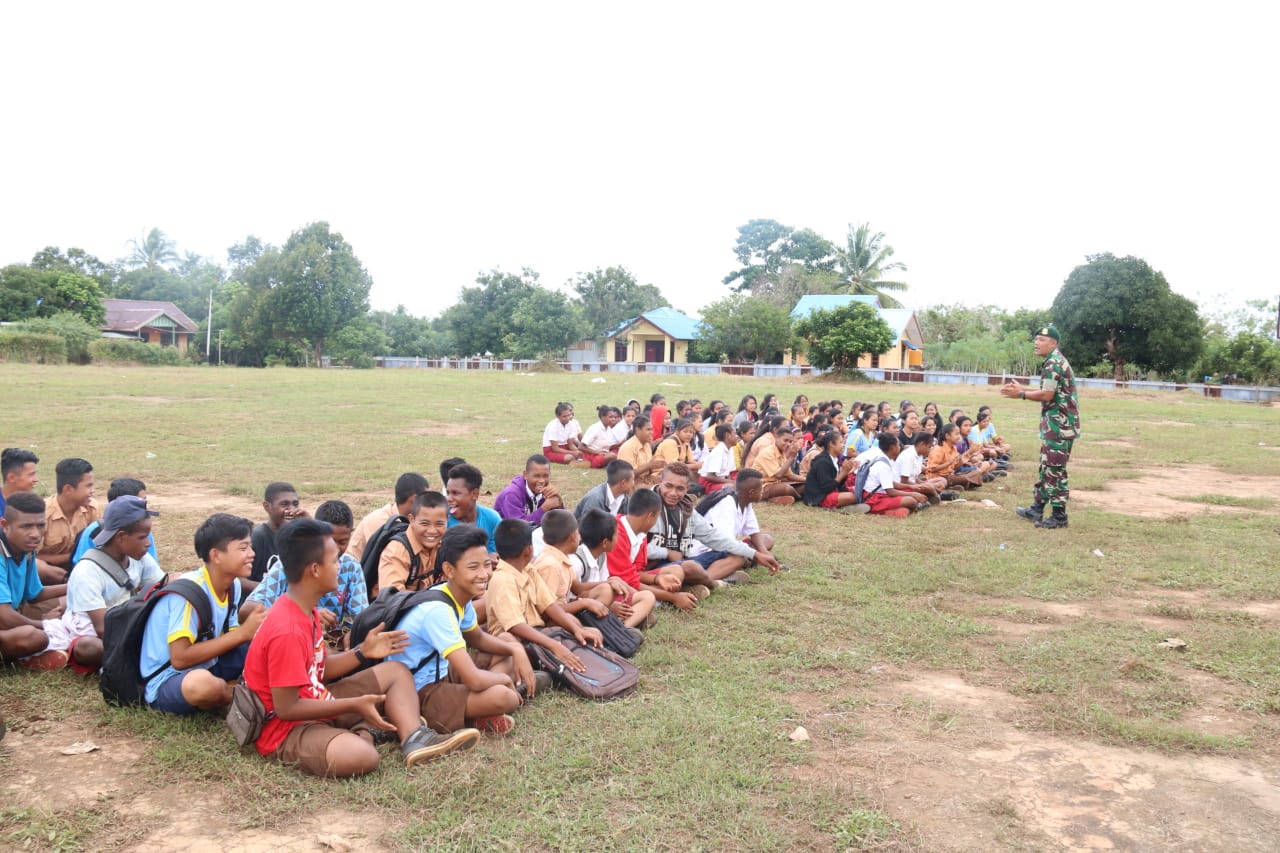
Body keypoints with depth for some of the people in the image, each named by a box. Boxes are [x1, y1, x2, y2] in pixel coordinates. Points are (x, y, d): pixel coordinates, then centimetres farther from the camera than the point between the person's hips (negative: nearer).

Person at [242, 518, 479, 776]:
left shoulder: (306, 610, 4)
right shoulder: (287, 631, -27)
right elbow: (286, 708, -25)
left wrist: (363, 652, 1)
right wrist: (354, 706, -22)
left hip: (313, 704, 10)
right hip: (286, 728, -10)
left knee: (395, 670, 11)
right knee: (361, 756, -39)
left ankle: (414, 740, -10)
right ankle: (361, 732, -3)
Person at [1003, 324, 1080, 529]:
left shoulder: (1053, 363, -16)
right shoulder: (1055, 361, 17)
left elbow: (1047, 395, -21)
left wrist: (1020, 394, -12)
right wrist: (1022, 388, 16)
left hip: (1059, 425, -11)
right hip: (1056, 423, 11)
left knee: (1055, 470, -6)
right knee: (1046, 467, 16)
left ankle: (1059, 516, -1)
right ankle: (1037, 508, 24)